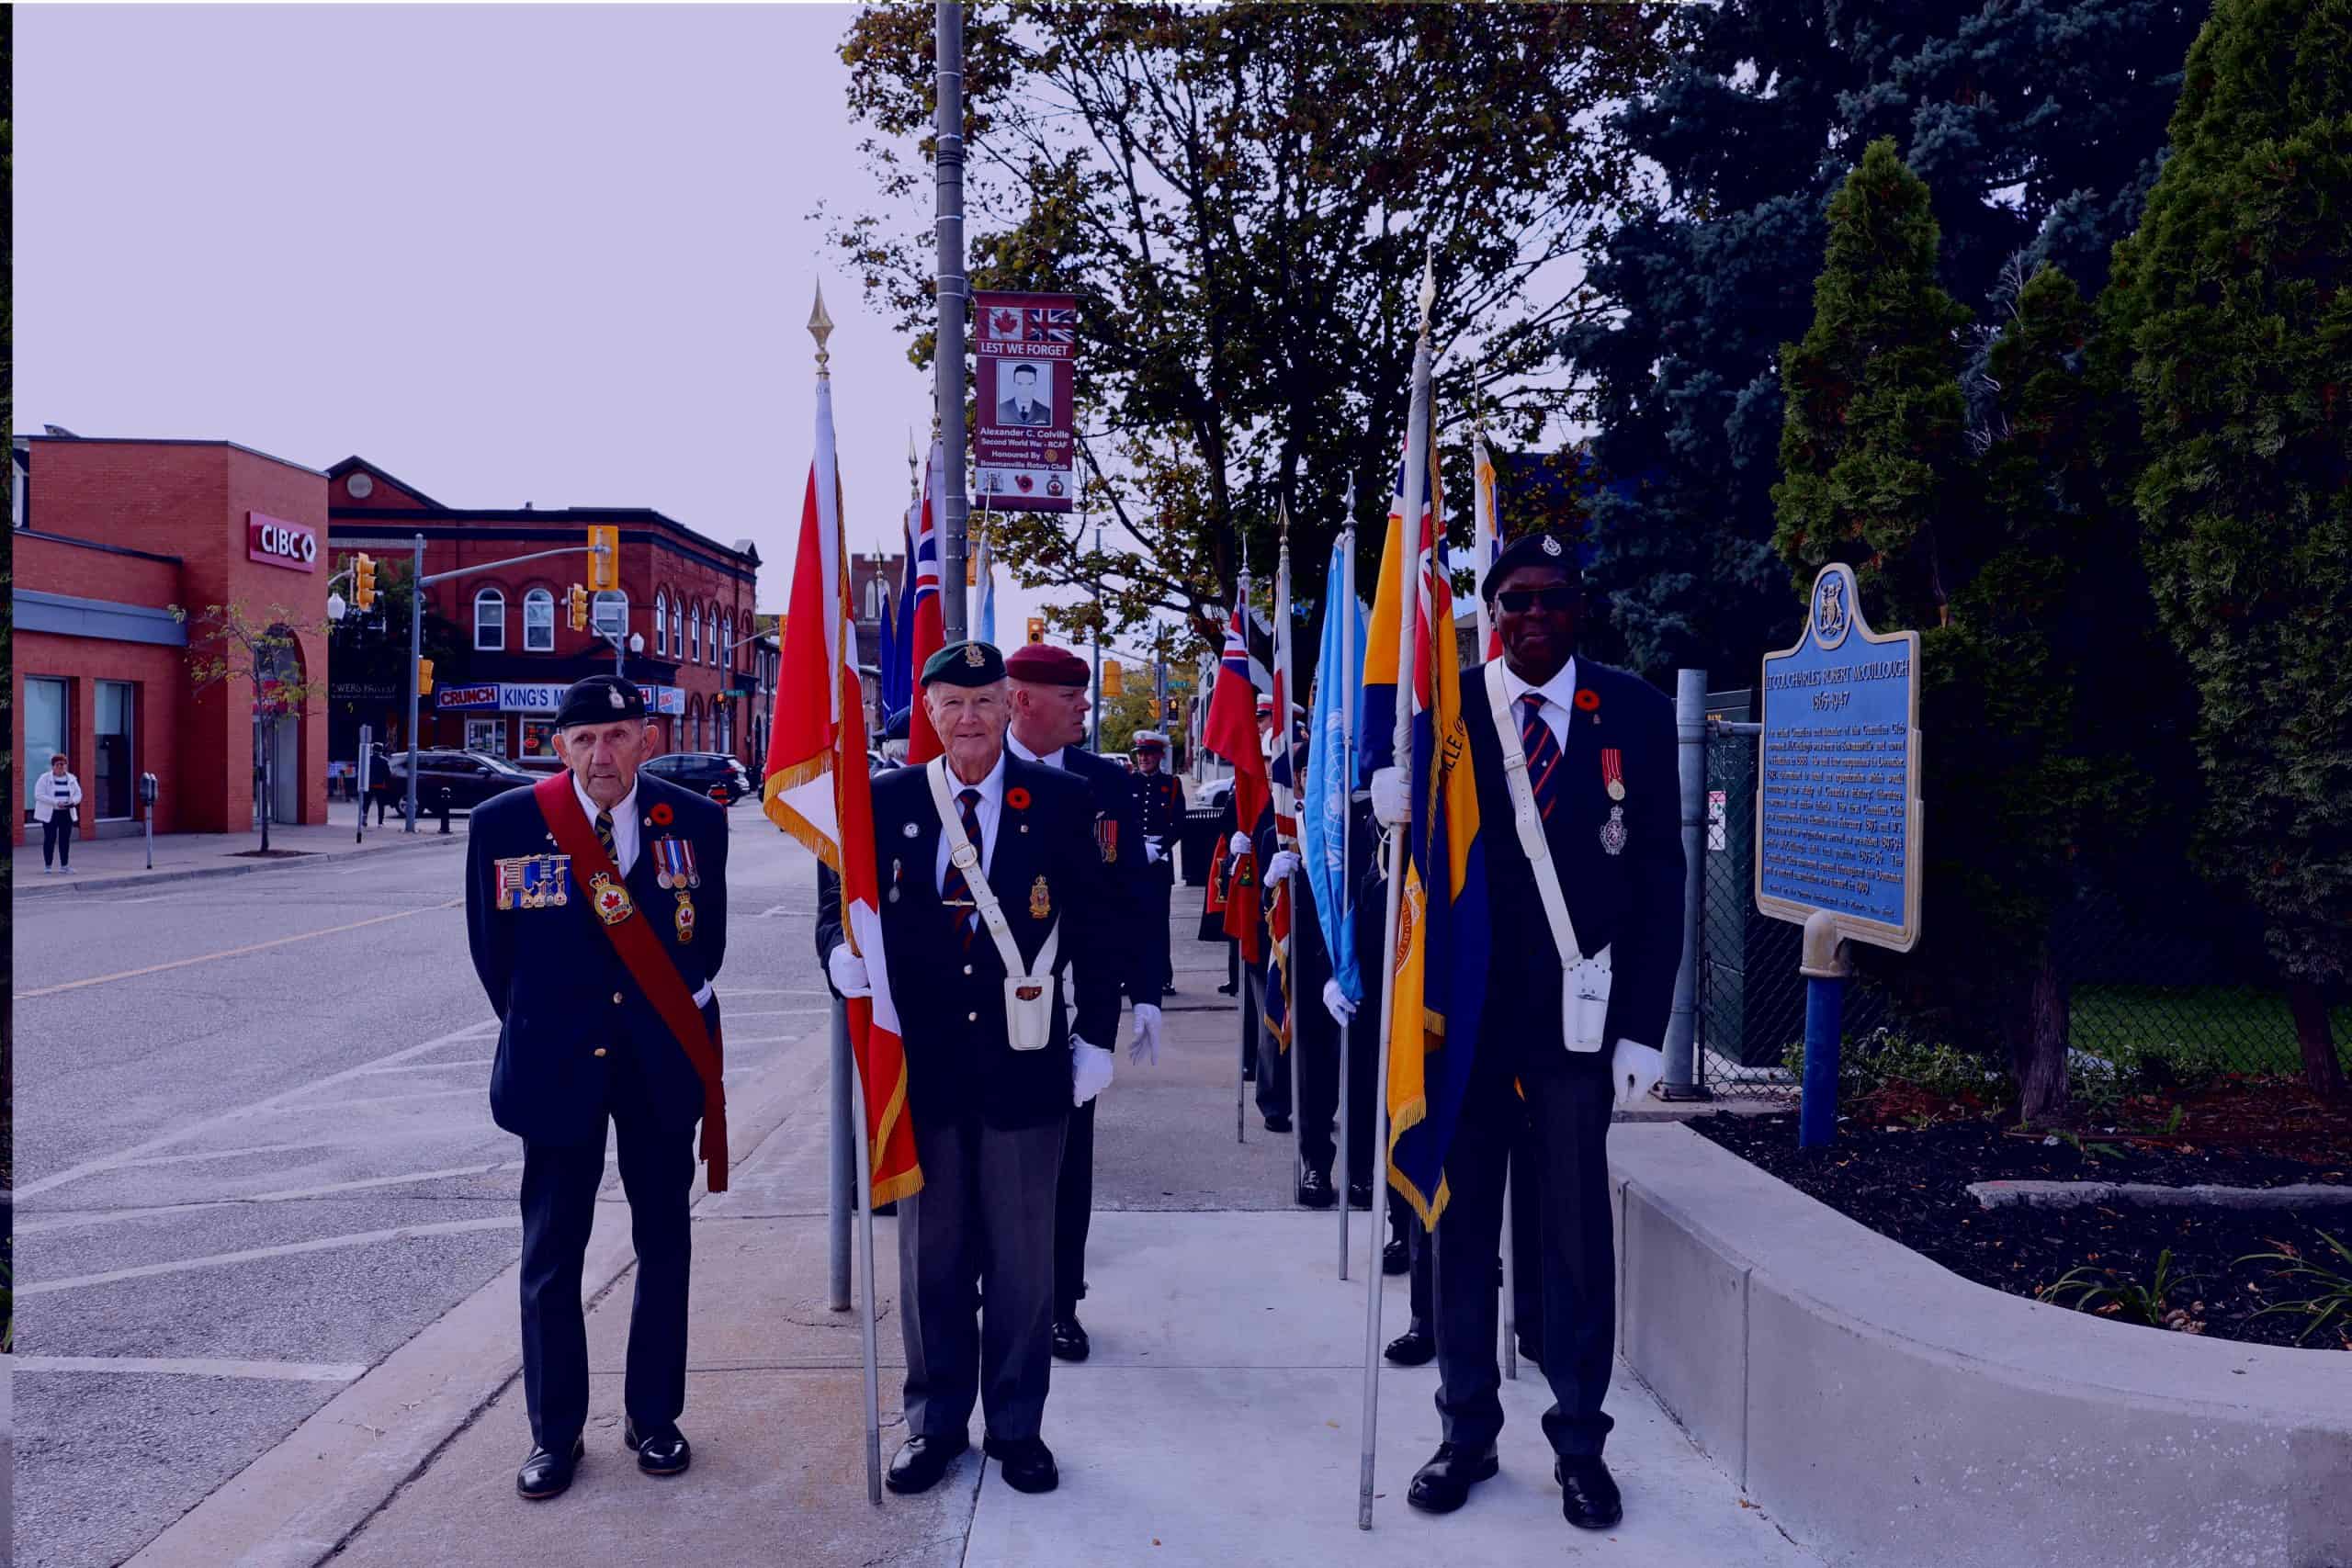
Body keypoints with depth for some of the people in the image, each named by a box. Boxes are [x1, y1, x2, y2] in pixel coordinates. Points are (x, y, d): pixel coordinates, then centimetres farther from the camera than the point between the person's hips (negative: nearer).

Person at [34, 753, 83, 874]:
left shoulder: (71, 779, 9)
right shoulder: (44, 778, -4)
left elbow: (78, 794, 11)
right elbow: (39, 795, -12)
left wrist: (73, 801, -13)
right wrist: (56, 802, -23)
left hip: (67, 814, 4)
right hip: (50, 814, -3)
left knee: (65, 839, 4)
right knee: (50, 839, -2)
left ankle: (64, 865, 10)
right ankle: (47, 866, 5)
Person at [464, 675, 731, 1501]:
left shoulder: (696, 821, -4)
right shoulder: (506, 823, -7)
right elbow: (491, 948, 3)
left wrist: (682, 1019, 7)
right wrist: (537, 1034, 8)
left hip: (663, 1064, 1)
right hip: (558, 1064, -1)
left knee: (664, 1246, 11)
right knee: (551, 1256, 6)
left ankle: (654, 1418, 27)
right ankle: (554, 1433, 22)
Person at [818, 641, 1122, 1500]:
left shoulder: (1060, 801, 0)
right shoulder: (884, 802, 3)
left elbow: (1091, 928, 2)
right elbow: (838, 899, 6)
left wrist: (1096, 1036, 0)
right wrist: (841, 952, -16)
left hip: (1024, 1064, -1)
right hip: (923, 1064, 1)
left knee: (1022, 1256, 11)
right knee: (930, 1253, 13)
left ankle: (1017, 1426, 28)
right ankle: (935, 1422, 30)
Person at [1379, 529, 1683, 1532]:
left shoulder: (1633, 711, 1)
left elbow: (1659, 874, 1)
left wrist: (1643, 1026, -4)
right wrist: (1389, 812, -25)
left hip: (1579, 1014, 0)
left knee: (1577, 1234, 8)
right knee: (1461, 1227, 11)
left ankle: (1579, 1442, 25)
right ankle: (1467, 1431, 27)